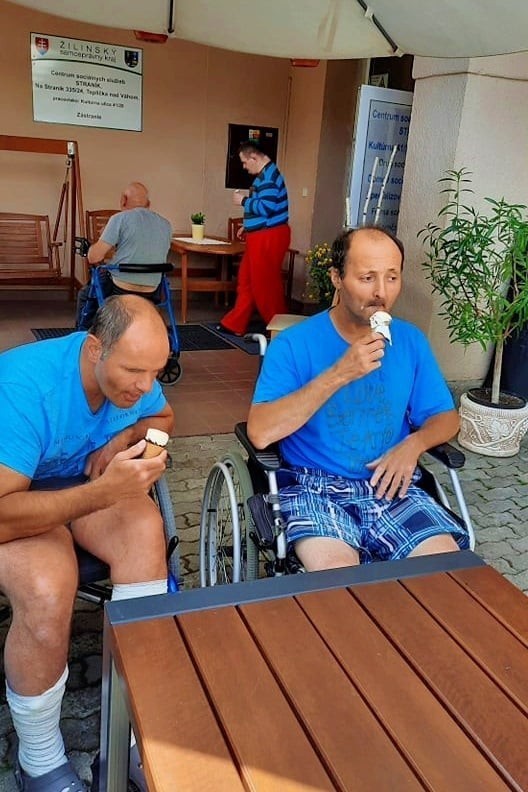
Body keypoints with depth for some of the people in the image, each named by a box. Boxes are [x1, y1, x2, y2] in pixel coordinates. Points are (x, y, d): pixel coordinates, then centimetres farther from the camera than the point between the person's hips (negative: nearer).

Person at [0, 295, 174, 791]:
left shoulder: (130, 374, -14)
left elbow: (163, 418, 9)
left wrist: (124, 438, -12)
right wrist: (103, 492, -43)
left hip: (85, 482, 5)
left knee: (145, 529, -28)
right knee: (49, 584, -35)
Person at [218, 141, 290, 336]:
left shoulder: (269, 176, -17)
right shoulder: (264, 174, 16)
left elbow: (266, 207, -26)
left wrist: (243, 200, -12)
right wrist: (248, 226, 17)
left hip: (269, 238, -11)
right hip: (261, 236, 11)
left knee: (265, 283, -3)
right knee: (247, 280, 14)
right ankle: (235, 324, 22)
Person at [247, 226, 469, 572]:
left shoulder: (411, 341, 6)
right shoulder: (294, 344, -8)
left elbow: (446, 417, 14)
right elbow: (260, 432, -18)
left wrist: (413, 444, -10)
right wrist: (338, 374, -23)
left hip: (391, 485, 4)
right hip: (316, 488, -4)